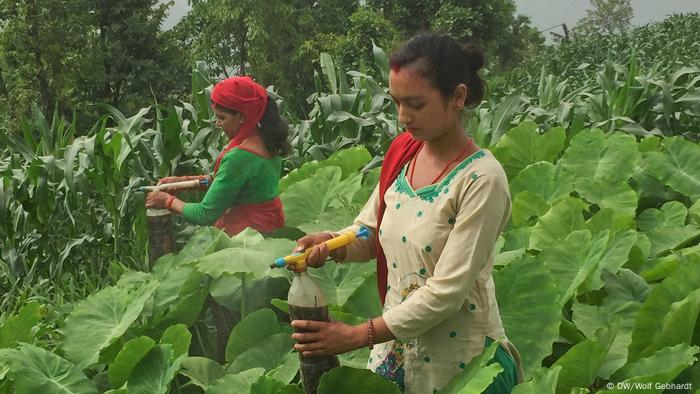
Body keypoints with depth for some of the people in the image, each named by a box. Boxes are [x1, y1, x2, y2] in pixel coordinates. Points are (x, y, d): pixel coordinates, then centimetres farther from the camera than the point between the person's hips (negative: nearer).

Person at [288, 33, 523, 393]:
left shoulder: (481, 178, -21)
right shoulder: (402, 152, 0)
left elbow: (448, 290, -23)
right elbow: (370, 231, 10)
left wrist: (358, 336, -21)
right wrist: (333, 245, -12)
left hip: (458, 362, -6)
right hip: (395, 347, 6)